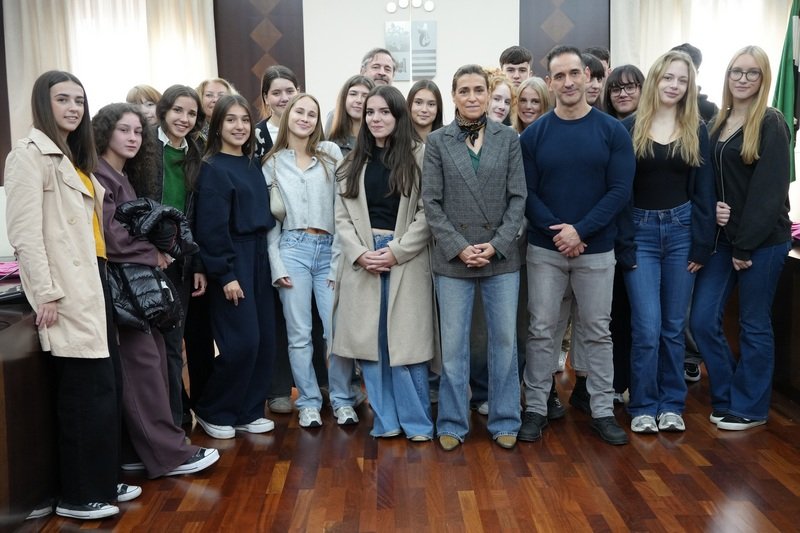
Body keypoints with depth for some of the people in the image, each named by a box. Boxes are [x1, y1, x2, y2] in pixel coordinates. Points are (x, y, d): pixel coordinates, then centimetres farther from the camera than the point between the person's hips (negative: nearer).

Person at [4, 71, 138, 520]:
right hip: (66, 289, -9)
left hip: (94, 280, 9)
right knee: (87, 390, -5)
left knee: (107, 385, 11)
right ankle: (78, 495, 8)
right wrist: (45, 293, -20)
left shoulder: (75, 157, 20)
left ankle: (103, 481, 23)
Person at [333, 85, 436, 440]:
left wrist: (396, 251, -13)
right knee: (370, 342, 5)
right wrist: (360, 253, -7)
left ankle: (416, 421, 13)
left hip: (407, 260, -3)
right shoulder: (353, 162, 11)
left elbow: (427, 214, -6)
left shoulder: (418, 157, 0)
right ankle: (384, 421, 18)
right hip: (362, 260, 4)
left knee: (406, 341, -1)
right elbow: (342, 215, 7)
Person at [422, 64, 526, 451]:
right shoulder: (437, 141, 2)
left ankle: (504, 421, 21)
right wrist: (459, 247, -10)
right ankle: (453, 424, 18)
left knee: (504, 340, 7)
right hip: (452, 258, -1)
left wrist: (496, 245, -9)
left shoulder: (508, 139, 4)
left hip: (501, 257, 1)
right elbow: (431, 203, -1)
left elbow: (518, 197, 2)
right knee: (453, 343, 5)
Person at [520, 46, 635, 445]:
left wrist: (580, 231, -16)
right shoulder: (533, 134, 0)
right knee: (541, 331, 6)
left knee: (597, 332, 9)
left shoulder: (613, 131, -1)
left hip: (596, 250, 0)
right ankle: (535, 408, 18)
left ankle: (603, 411, 20)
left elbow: (620, 190, -7)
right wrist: (556, 232, -16)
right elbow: (526, 192, -3)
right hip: (544, 249, 0)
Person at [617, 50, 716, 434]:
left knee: (674, 326, 9)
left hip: (681, 229, 2)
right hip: (640, 231, -2)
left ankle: (671, 405, 22)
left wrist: (702, 245, -1)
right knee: (647, 327, -4)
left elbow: (703, 190, 5)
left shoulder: (697, 131, 6)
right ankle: (643, 407, 12)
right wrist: (623, 244, -8)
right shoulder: (629, 128, 0)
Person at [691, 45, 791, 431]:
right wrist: (711, 207, -7)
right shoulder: (717, 124, 12)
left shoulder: (771, 124, -7)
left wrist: (746, 246, -15)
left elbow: (769, 191, -13)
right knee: (702, 320, 1)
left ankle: (749, 408, 20)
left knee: (754, 325, 5)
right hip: (723, 237, 6)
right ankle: (726, 397, 19)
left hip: (763, 240, -6)